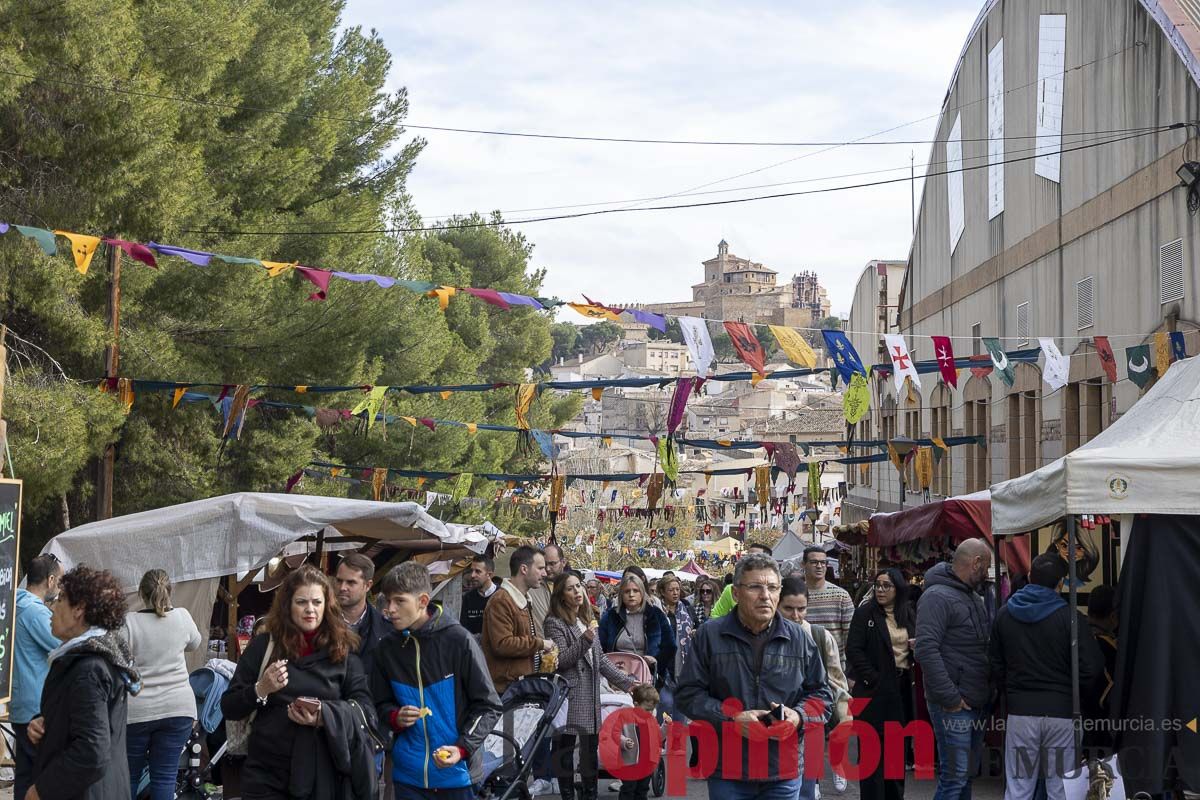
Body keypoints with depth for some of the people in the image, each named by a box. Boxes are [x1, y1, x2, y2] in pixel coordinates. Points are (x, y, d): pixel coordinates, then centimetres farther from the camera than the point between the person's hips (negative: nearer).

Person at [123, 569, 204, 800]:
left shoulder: (128, 623, -10)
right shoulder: (182, 617, 0)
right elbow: (195, 643, 21)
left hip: (135, 711, -2)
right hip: (178, 709, 2)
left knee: (129, 775, 11)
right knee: (165, 777, 3)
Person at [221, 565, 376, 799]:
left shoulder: (343, 649, 3)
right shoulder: (263, 646, 2)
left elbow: (365, 708, -2)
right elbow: (228, 708, 3)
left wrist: (324, 716, -19)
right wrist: (260, 690, -16)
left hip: (323, 776, 0)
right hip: (267, 775, 0)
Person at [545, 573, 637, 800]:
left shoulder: (587, 620, 18)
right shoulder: (555, 623, -5)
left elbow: (601, 659, 19)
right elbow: (561, 660, -13)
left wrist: (625, 682, 13)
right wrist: (585, 640, -23)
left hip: (590, 695, 7)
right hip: (568, 695, -7)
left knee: (591, 746, 9)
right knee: (565, 749, -3)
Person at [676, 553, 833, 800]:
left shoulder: (799, 638, 7)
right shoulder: (709, 635, 0)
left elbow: (821, 694, 14)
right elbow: (688, 693, -1)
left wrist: (798, 715, -8)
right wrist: (731, 719, -15)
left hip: (784, 773, 2)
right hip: (727, 773, -2)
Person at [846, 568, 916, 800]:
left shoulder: (908, 615, 12)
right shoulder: (865, 613, -3)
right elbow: (853, 650, -8)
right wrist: (872, 678, -14)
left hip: (902, 689, 5)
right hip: (875, 689, -5)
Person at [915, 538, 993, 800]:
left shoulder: (974, 597, 16)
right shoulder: (937, 597, -14)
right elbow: (926, 650, -23)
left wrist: (989, 691, 13)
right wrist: (949, 697, -23)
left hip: (976, 702, 9)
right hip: (954, 706, -9)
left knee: (964, 775, 15)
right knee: (954, 776, -10)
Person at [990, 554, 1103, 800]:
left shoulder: (1005, 614, 6)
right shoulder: (1069, 616, -7)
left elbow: (996, 664, 11)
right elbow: (1091, 666, -9)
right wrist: (1072, 692, 8)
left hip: (1020, 711, 3)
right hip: (1061, 711, -3)